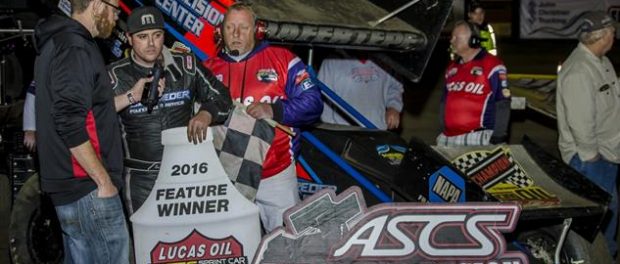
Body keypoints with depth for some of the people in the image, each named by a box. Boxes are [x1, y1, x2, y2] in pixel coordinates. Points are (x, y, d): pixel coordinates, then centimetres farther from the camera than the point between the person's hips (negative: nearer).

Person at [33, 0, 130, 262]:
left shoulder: (56, 42, 17)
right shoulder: (75, 48, -15)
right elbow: (71, 124, -23)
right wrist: (104, 180, -18)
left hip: (67, 186, 10)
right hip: (89, 189, -10)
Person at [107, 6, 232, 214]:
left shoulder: (185, 65, 3)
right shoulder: (116, 75, -4)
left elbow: (220, 97, 7)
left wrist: (205, 115, -14)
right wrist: (130, 97, -22)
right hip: (141, 179, -2)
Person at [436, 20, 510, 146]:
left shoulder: (492, 66, -6)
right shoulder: (452, 68, 16)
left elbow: (502, 103, -10)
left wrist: (498, 136, -14)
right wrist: (443, 132, 21)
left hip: (478, 140, -7)